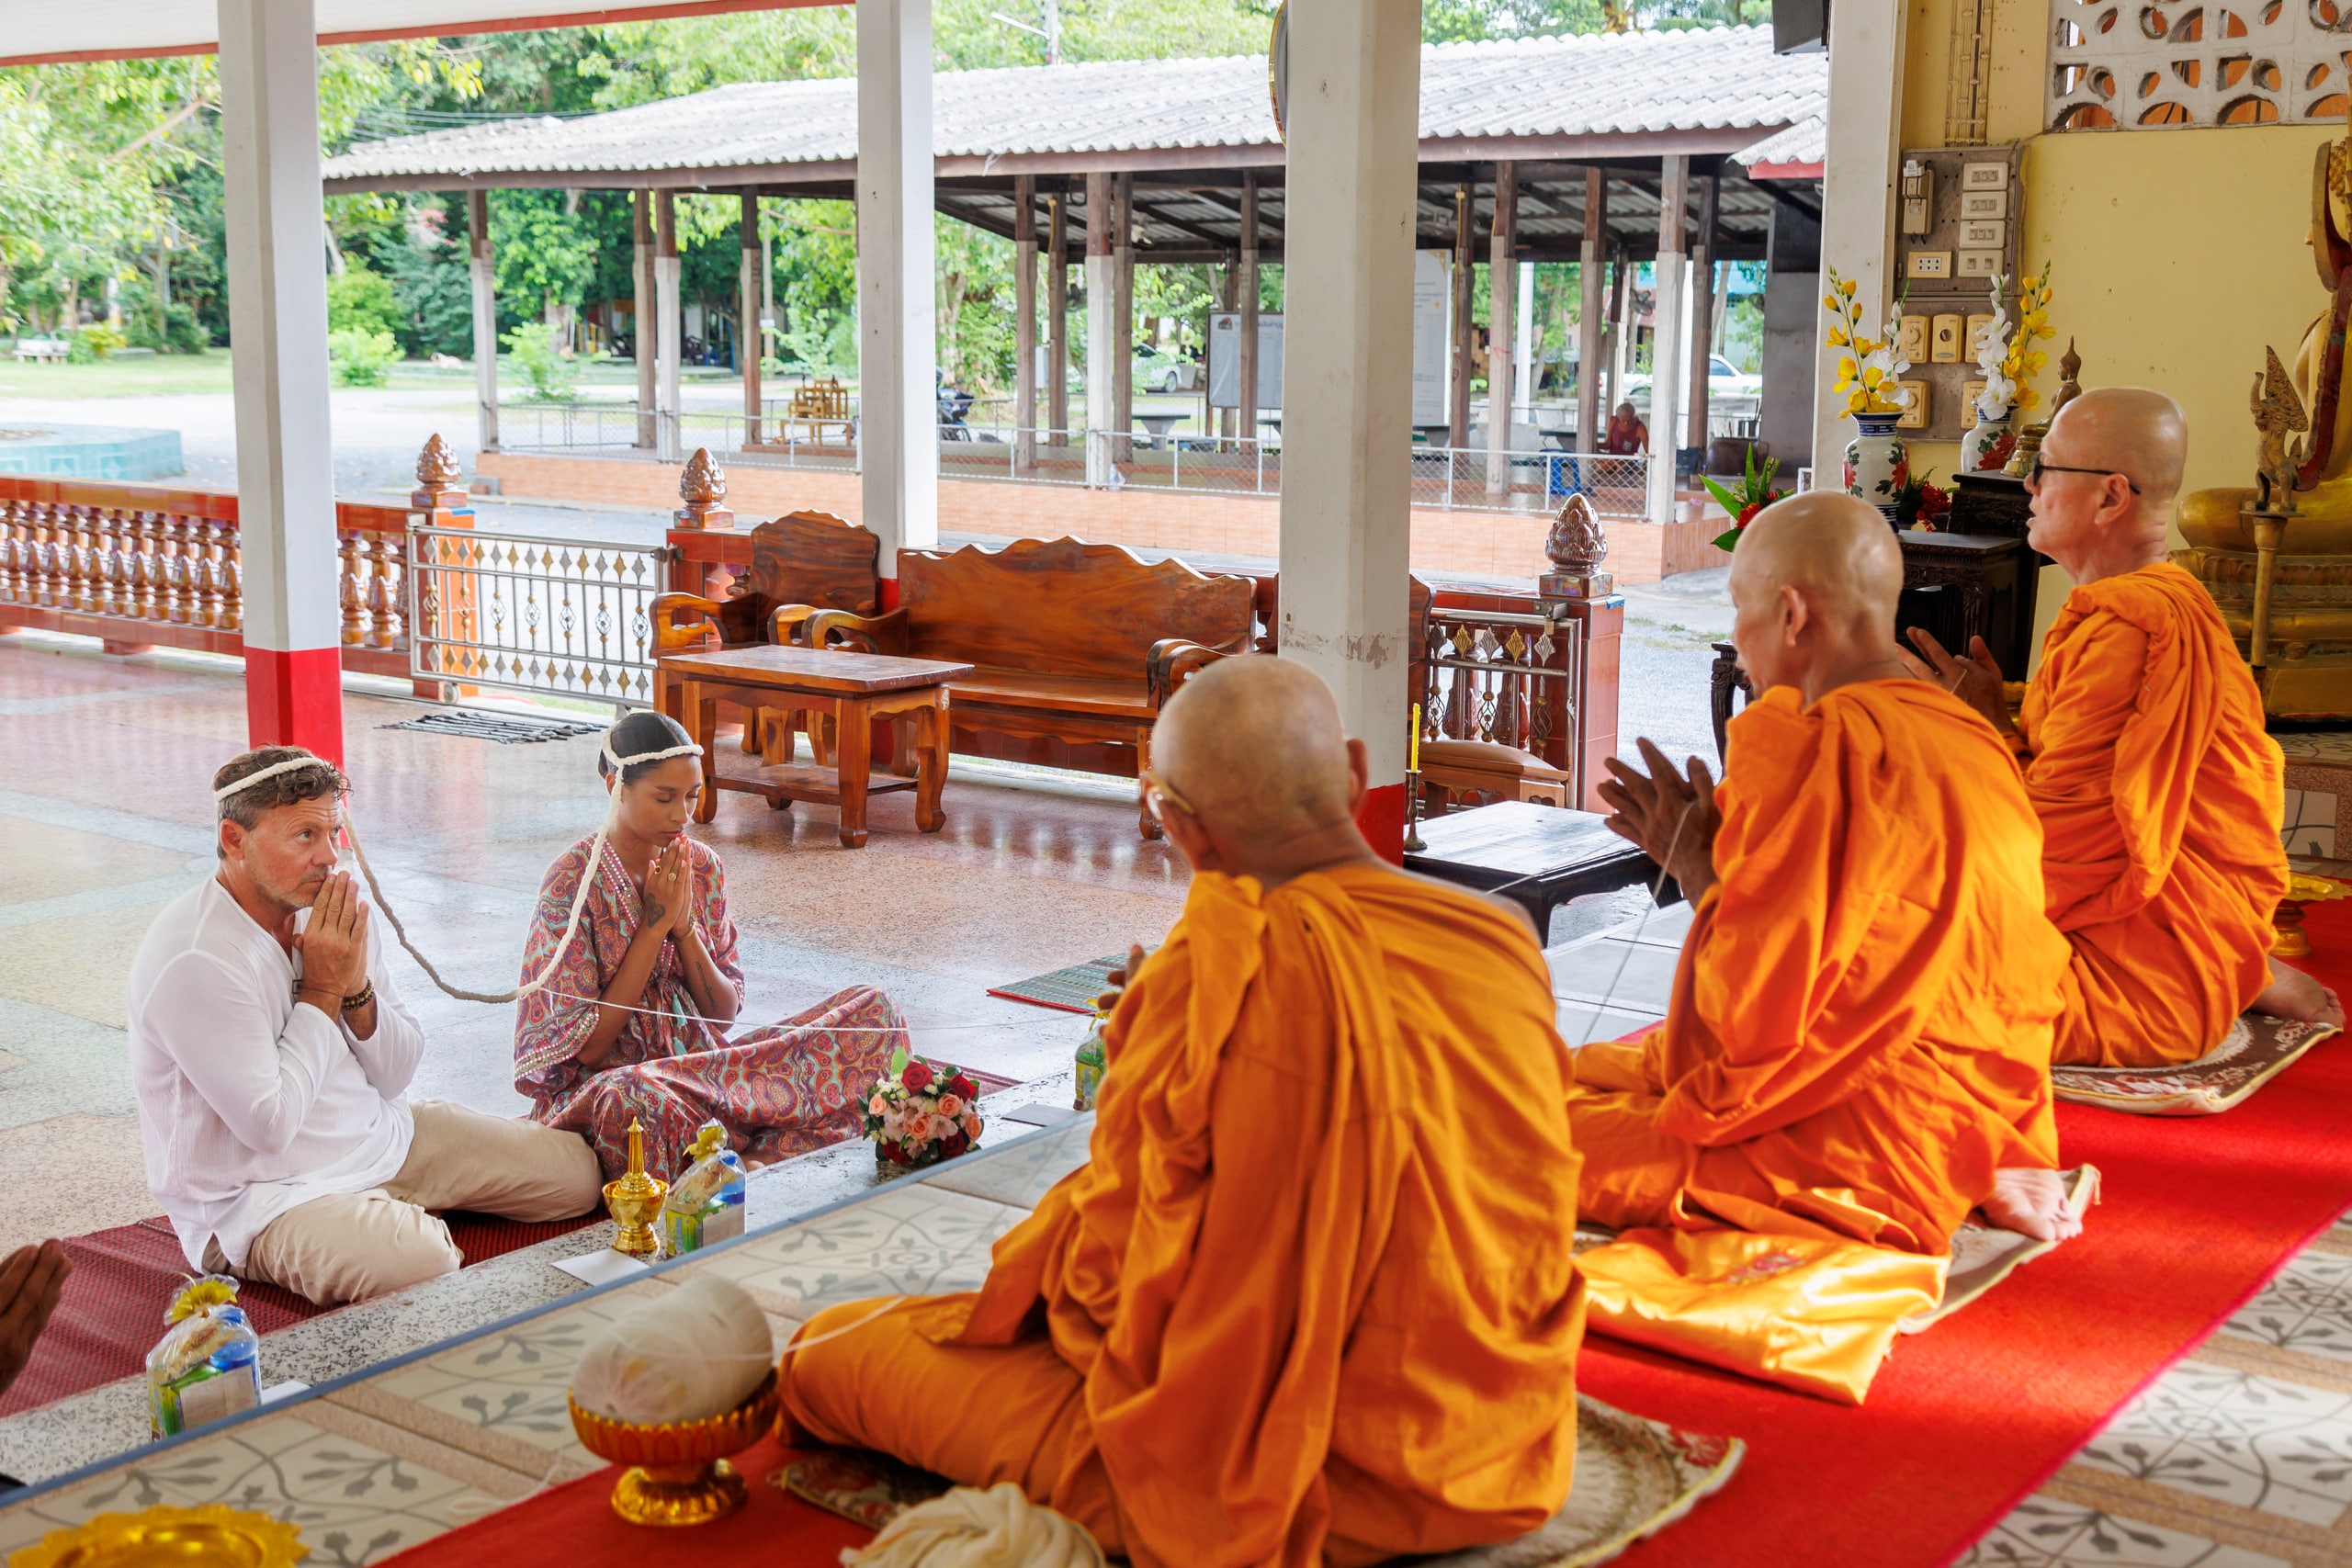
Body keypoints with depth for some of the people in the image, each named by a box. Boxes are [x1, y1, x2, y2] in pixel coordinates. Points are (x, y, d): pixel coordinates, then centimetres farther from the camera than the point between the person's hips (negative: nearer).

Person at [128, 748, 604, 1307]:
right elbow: (269, 1128, -24)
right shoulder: (195, 962, -23)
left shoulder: (335, 914, 2)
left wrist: (357, 990, -15)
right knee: (424, 1262, -38)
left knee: (577, 1171, 9)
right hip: (263, 1193, -9)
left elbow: (396, 1077, 5)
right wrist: (322, 990, -17)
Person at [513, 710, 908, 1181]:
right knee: (627, 1098, -45)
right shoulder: (573, 881, -12)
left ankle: (758, 1160, -25)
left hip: (702, 1065, 6)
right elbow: (588, 1045, -13)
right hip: (605, 1079, -6)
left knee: (875, 1009, -10)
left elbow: (725, 1014, 5)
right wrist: (654, 926, -16)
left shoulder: (703, 867, 5)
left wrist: (685, 925, -11)